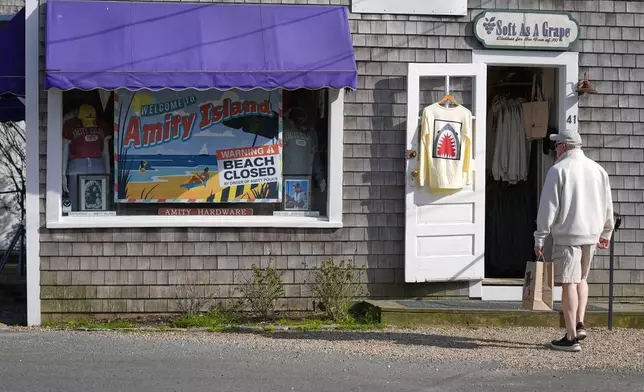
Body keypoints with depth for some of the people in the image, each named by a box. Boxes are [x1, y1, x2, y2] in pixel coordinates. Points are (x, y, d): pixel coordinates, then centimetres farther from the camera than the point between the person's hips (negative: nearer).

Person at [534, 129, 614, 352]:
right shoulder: (598, 170, 9)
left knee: (569, 283, -2)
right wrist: (606, 233, 26)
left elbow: (548, 207, -10)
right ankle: (579, 324, 12)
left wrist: (540, 238, -4)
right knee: (581, 279, 22)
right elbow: (607, 205, 14)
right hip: (591, 234, 6)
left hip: (567, 235, -6)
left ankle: (571, 337, -2)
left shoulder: (558, 170, -8)